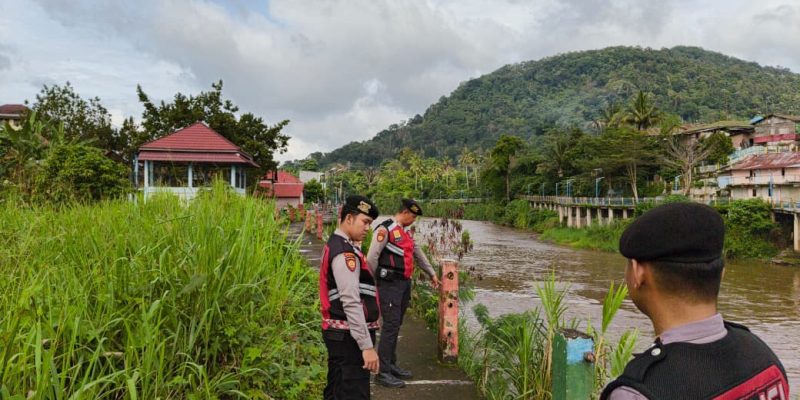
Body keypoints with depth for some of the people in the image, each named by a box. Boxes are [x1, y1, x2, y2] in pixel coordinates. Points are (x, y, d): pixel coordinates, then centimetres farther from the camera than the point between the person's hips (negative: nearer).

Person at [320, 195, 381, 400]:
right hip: (349, 336, -10)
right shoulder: (345, 253, -18)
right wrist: (367, 346, -25)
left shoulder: (335, 245, 14)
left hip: (338, 332, 11)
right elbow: (351, 303, -24)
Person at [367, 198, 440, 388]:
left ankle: (391, 365, 22)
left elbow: (418, 253, 27)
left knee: (396, 325, 13)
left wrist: (432, 274, 35)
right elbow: (372, 258, -15)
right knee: (390, 325, -9)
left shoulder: (405, 232, 16)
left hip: (404, 283, 9)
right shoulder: (385, 229, -12)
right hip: (390, 284, -9)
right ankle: (383, 372, -4)